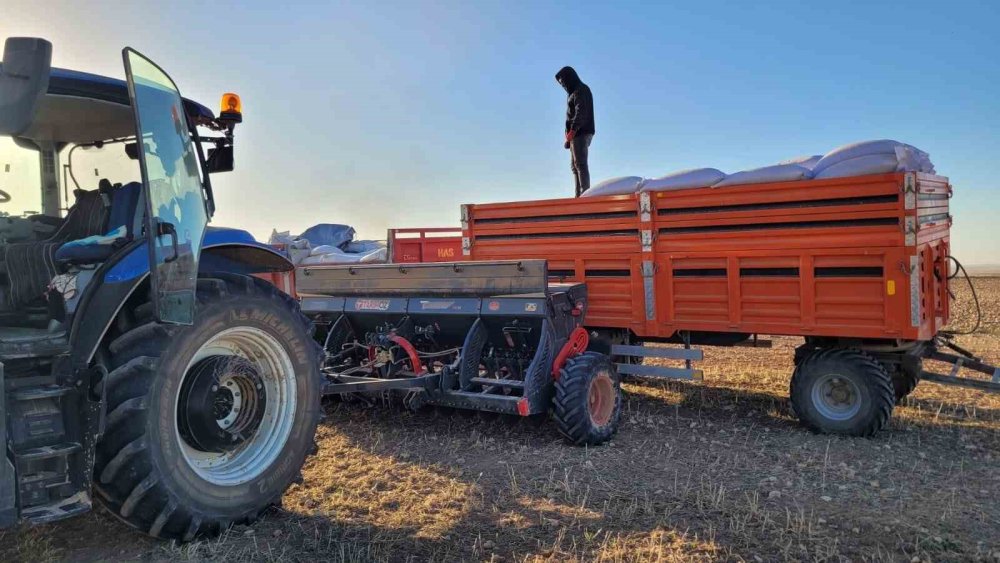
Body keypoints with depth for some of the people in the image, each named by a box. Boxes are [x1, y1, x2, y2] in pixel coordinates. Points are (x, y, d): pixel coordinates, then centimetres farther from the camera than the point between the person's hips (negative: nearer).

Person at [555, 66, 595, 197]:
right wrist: (569, 138, 17)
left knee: (580, 164, -14)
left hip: (581, 133, -10)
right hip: (577, 134, 10)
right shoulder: (574, 92, 22)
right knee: (575, 165, 7)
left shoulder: (581, 90, -5)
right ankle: (579, 195, 7)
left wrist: (573, 130, -30)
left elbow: (581, 112, -18)